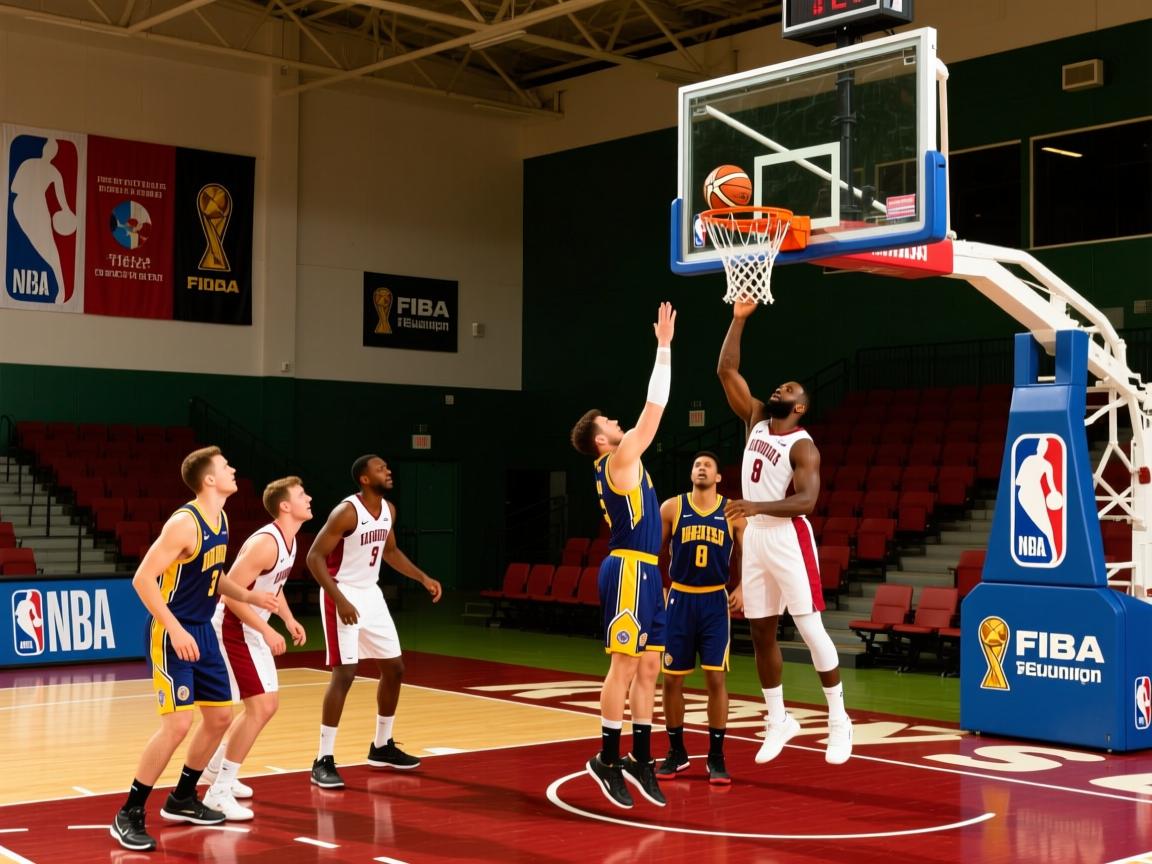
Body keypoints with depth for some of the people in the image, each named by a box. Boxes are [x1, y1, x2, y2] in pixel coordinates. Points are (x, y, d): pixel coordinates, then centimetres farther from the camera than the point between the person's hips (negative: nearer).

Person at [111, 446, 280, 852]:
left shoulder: (221, 519, 7)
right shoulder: (184, 522, -20)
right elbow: (143, 579, -23)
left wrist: (248, 596, 8)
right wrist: (175, 629, -27)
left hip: (203, 631, 9)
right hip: (173, 634, -9)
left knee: (220, 716, 12)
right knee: (178, 723, -15)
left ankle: (182, 799, 28)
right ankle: (129, 815, -4)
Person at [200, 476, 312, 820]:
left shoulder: (289, 540, 5)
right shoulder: (265, 543, -25)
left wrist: (289, 620, 10)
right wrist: (267, 630, -25)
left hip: (252, 631, 10)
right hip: (233, 628, -10)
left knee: (267, 704, 18)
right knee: (260, 707, -14)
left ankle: (216, 767, 35)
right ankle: (218, 792, -7)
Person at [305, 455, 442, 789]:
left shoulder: (388, 510, 4)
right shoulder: (347, 512, -20)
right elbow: (314, 556, -21)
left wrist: (423, 578, 10)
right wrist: (339, 600, -28)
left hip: (371, 595, 9)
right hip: (343, 596, -8)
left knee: (394, 669, 12)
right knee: (345, 674, -16)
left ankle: (382, 747, 28)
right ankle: (324, 761, -9)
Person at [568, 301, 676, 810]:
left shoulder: (621, 464, 18)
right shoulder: (619, 460, -8)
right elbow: (654, 409, -7)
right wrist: (664, 347, -3)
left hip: (645, 572, 10)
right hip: (629, 570, -10)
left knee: (648, 667, 9)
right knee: (625, 665, -7)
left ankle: (640, 759, 14)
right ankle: (607, 759, -1)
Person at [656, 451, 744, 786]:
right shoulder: (671, 507, -1)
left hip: (714, 601, -1)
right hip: (679, 599, 1)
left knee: (716, 678, -5)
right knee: (671, 678, 4)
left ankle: (716, 757, 5)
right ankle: (676, 752, 19)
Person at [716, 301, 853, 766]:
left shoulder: (802, 446, -8)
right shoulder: (756, 420, 11)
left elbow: (806, 500, -21)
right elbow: (726, 372, 8)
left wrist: (757, 507, -33)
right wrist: (738, 319, 3)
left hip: (788, 538, -7)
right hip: (754, 537, 7)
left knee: (810, 628, -7)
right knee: (761, 633, 9)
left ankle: (839, 720, 3)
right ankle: (778, 720, 19)